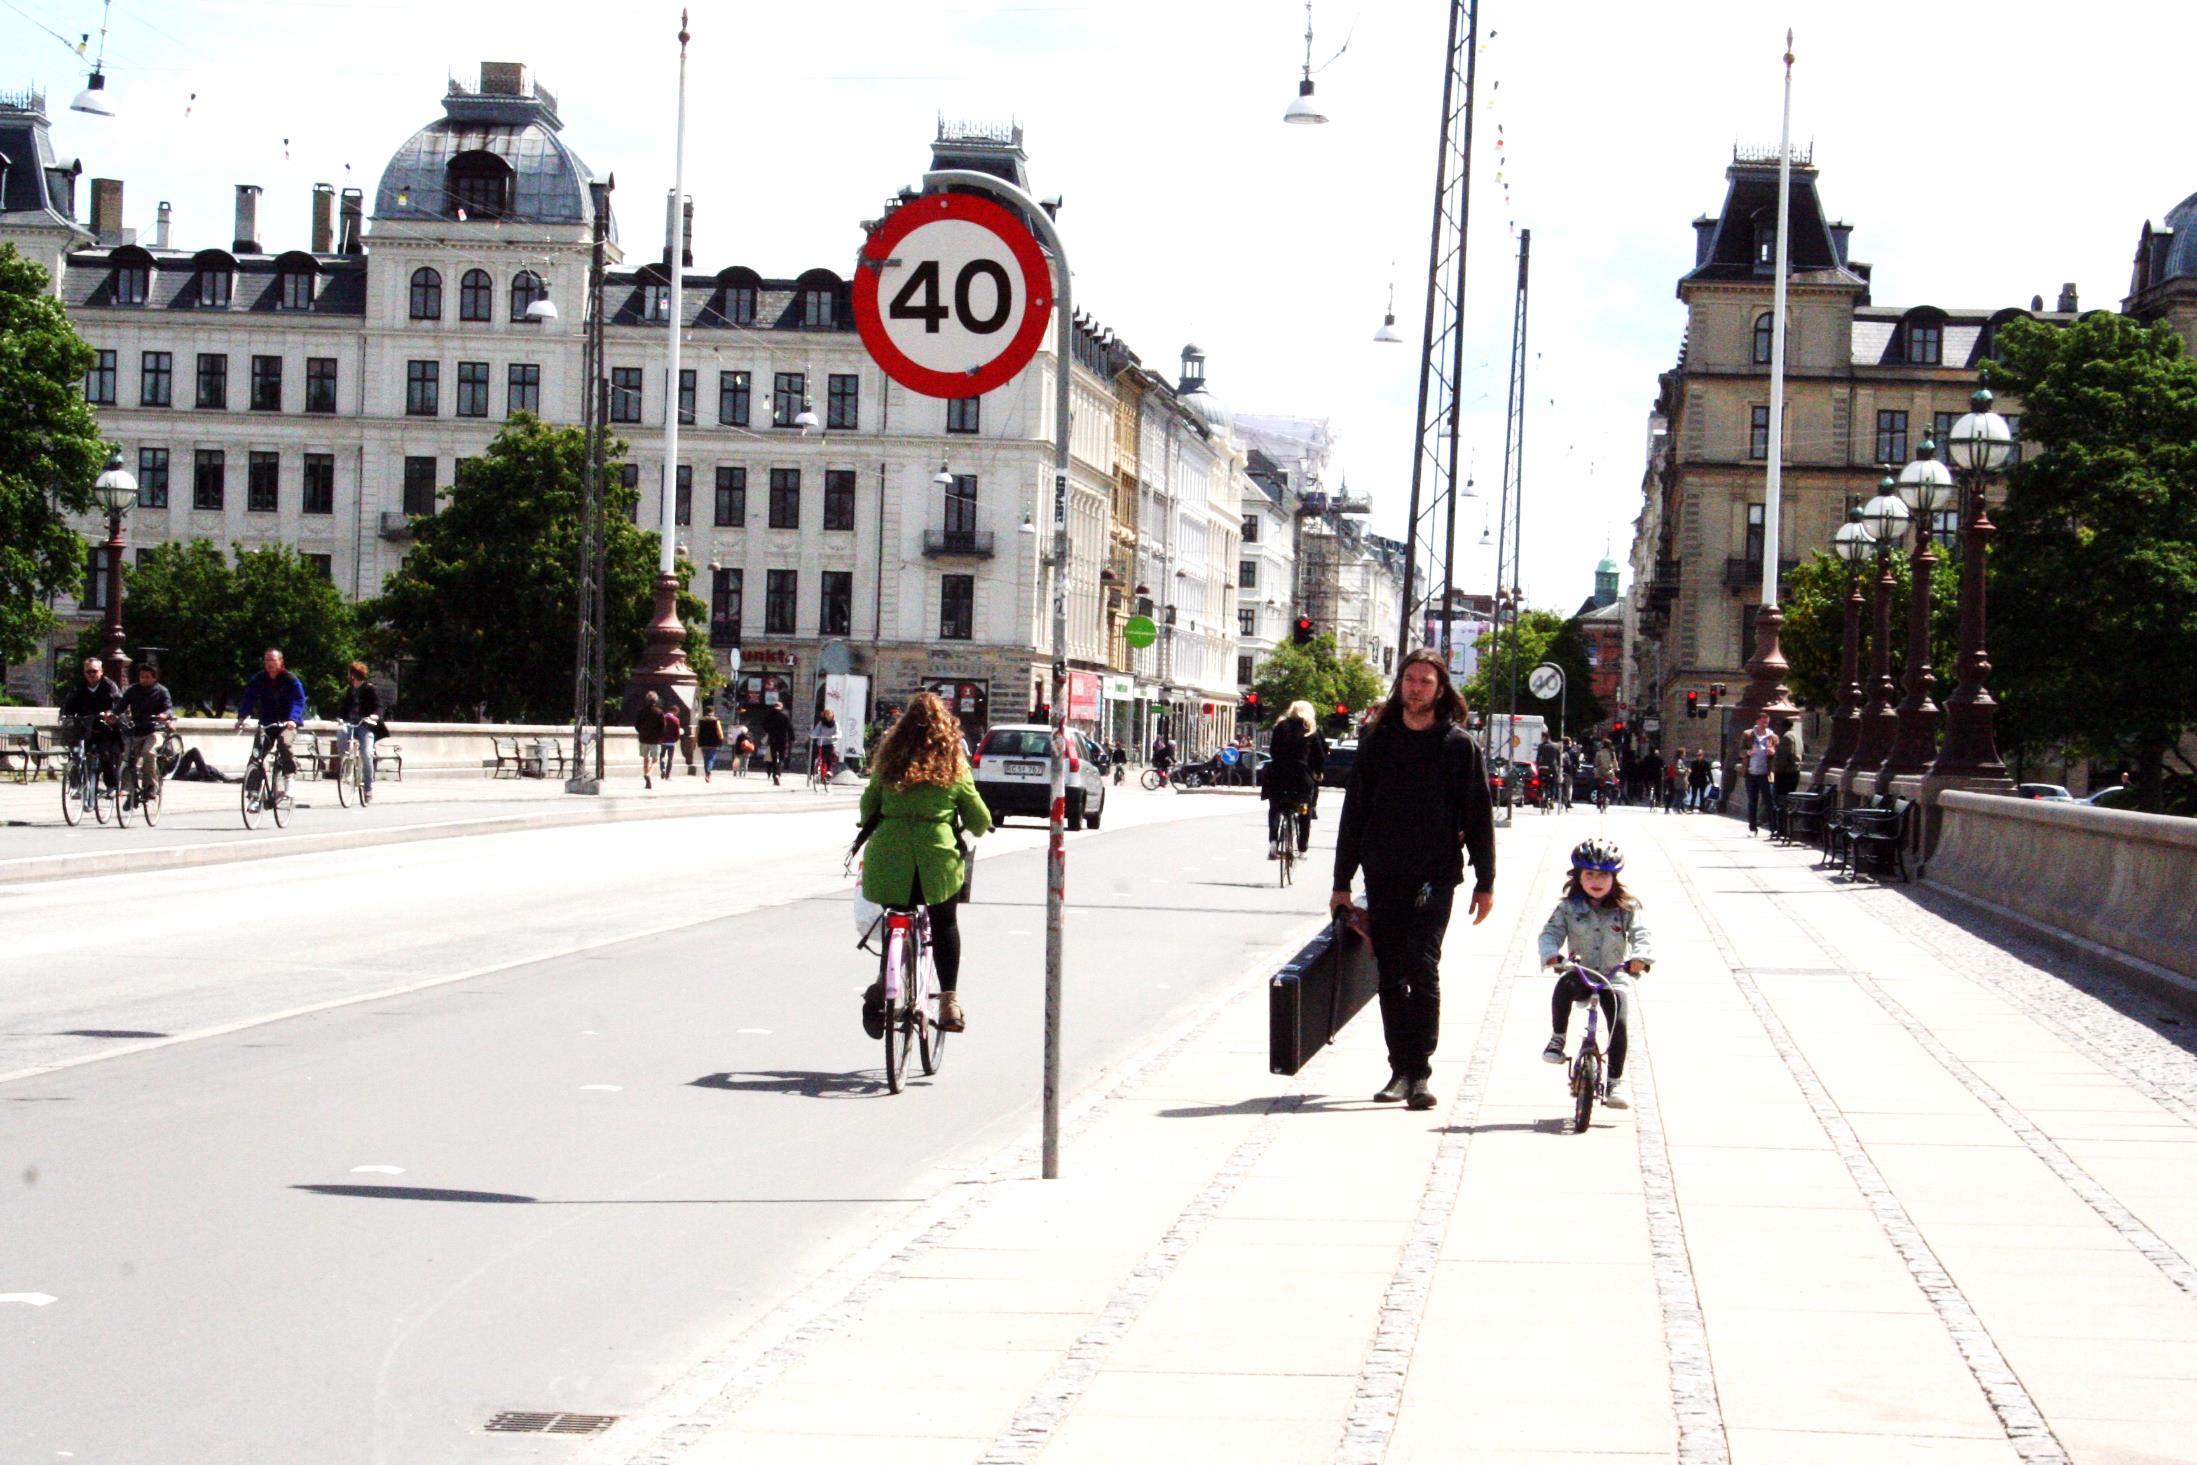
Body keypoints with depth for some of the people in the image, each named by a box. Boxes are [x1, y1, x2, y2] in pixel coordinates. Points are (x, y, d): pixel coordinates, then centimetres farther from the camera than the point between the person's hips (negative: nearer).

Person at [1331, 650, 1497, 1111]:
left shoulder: (1458, 745, 3)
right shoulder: (1377, 741, 10)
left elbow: (1478, 816, 5)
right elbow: (1355, 813, 11)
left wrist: (1485, 883, 1)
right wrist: (1342, 882, 9)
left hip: (1434, 876, -3)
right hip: (1383, 877, 3)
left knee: (1422, 968, -14)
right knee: (1391, 977, 5)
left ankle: (1420, 1072, -13)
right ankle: (1401, 1069, 13)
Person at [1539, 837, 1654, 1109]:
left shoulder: (1626, 909, 2)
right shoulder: (1568, 907, 2)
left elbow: (1640, 935, -8)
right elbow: (1551, 933, -5)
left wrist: (1640, 956, -31)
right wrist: (1551, 954, -28)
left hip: (1614, 977, 0)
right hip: (1580, 975, 0)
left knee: (1618, 1023, -16)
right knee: (1564, 985, -35)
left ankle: (1616, 1081, -3)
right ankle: (1557, 1040, -18)